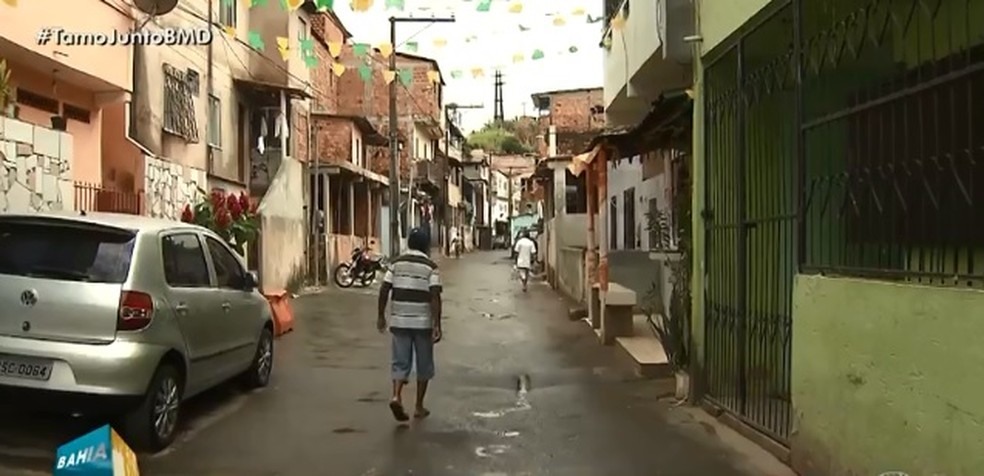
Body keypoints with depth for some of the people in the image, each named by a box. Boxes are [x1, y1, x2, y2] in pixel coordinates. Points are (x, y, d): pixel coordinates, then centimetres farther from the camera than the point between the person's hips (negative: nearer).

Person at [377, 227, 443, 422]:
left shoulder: (396, 263, 3)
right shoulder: (431, 267, -7)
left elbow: (384, 290, 0)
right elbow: (435, 297, -15)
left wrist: (381, 315, 9)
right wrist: (437, 325, -15)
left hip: (399, 321, 2)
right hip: (422, 322, -2)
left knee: (401, 362, 8)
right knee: (424, 365, 11)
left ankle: (396, 396, -15)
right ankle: (419, 407, 17)